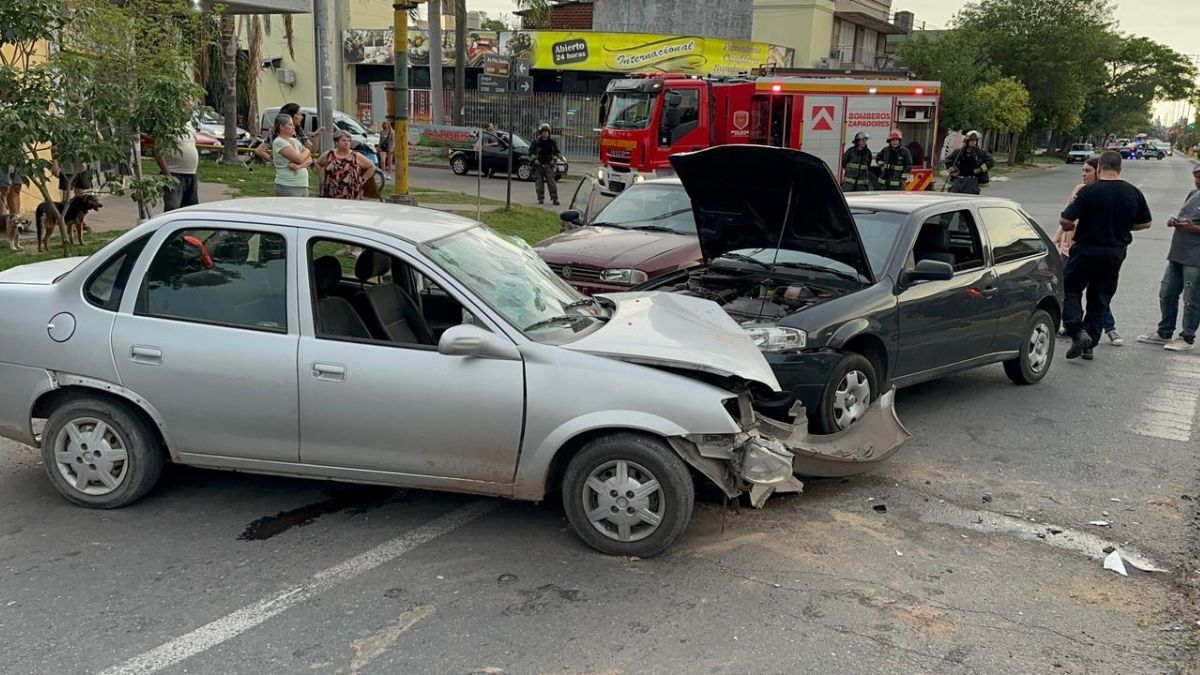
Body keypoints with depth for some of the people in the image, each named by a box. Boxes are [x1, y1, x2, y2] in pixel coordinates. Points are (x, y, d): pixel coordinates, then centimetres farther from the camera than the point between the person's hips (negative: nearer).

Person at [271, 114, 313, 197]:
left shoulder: (295, 141, 15)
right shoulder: (279, 142, -8)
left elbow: (309, 160, 8)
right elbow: (299, 159, -16)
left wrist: (299, 165, -13)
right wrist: (307, 151, 5)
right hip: (287, 187, -7)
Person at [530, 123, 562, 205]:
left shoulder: (552, 142, 7)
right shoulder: (536, 142, 1)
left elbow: (557, 152, 15)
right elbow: (531, 151, 6)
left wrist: (554, 159, 0)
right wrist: (535, 159, -7)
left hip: (548, 164, 0)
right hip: (538, 165, 0)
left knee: (551, 181, -9)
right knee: (539, 182, -1)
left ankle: (555, 198, -10)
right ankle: (540, 198, 9)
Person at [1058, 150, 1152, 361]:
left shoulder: (1089, 191, -14)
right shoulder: (1133, 193, 1)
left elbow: (1065, 221, -16)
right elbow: (1144, 223, 11)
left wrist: (1071, 226, 7)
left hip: (1087, 250, -5)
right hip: (1116, 253, 5)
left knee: (1070, 289, 9)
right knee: (1100, 298, 13)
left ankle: (1078, 333, -11)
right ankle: (1089, 345, 16)